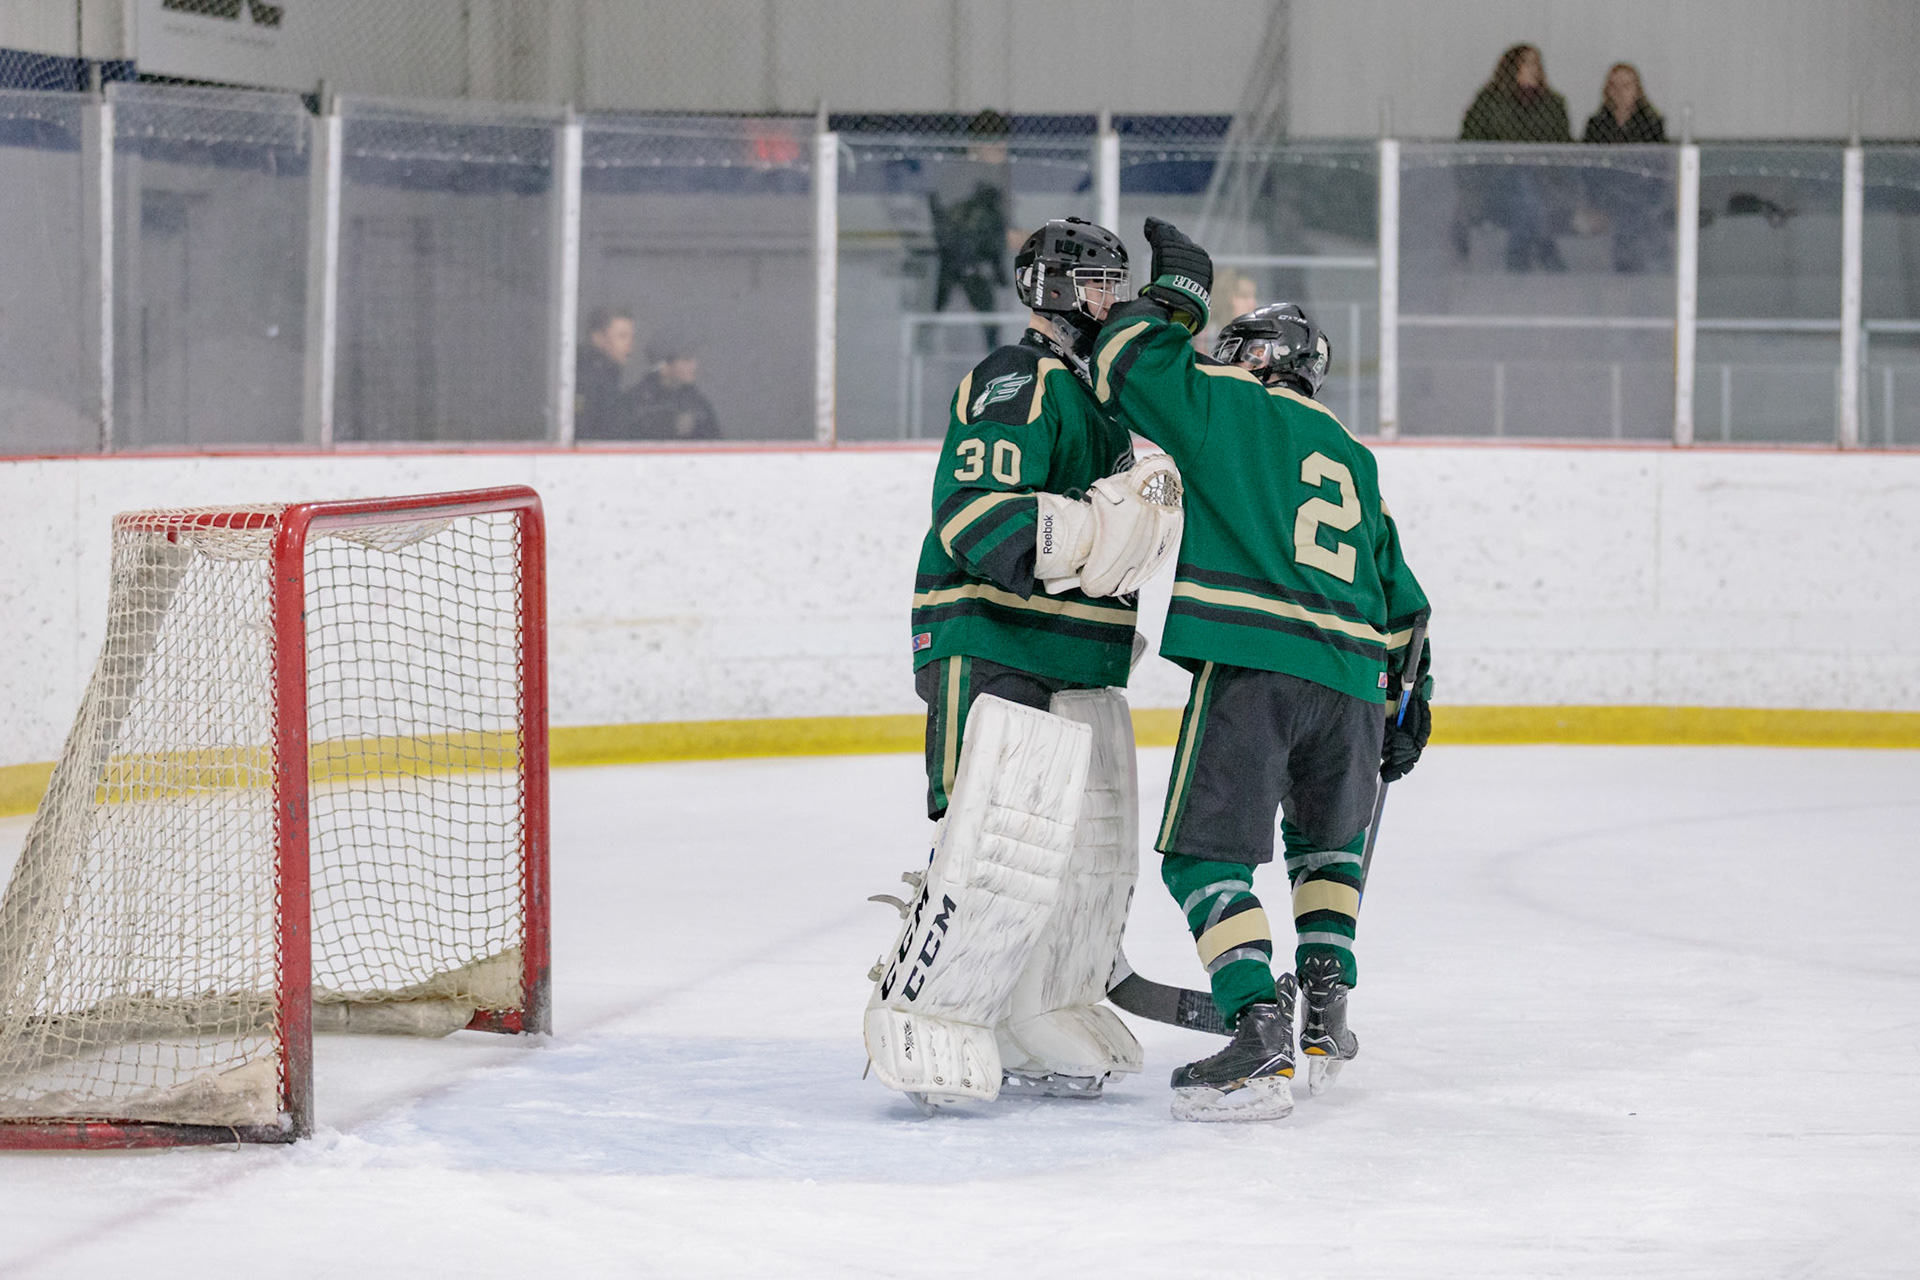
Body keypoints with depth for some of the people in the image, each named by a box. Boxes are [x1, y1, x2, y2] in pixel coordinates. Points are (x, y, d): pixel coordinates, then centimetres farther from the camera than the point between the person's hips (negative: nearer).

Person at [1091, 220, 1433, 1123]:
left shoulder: (1229, 407, 7)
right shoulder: (1354, 462, 26)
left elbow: (1129, 367, 3)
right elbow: (1399, 597, 27)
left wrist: (1175, 292, 18)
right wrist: (1408, 699, 32)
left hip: (1250, 666, -6)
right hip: (1350, 677, 7)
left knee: (1207, 853, -6)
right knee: (1327, 839, 30)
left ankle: (1262, 1046, -19)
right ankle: (1324, 1014, 22)